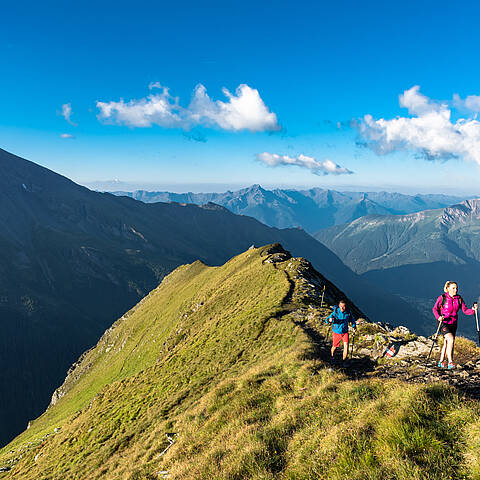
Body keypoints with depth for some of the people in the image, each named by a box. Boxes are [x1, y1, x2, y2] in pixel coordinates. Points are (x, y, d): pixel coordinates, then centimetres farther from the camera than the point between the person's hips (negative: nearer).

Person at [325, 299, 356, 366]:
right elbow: (326, 320, -24)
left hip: (345, 332, 1)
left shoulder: (348, 312, -13)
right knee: (334, 347, 14)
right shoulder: (335, 312, -21)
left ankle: (344, 361, 7)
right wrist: (329, 320, -45)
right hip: (336, 332, -1)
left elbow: (352, 319, 9)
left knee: (346, 346, -14)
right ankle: (332, 357, 45)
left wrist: (354, 325, 0)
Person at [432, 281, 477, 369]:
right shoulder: (442, 298, -11)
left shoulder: (459, 299, 1)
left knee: (446, 344, 11)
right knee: (451, 339, -23)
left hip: (453, 324, 5)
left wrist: (472, 310, -23)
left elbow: (465, 310, -4)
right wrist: (438, 317, -21)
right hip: (443, 323, -5)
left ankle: (441, 362, 27)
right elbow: (435, 309, -5)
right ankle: (450, 362, -17)